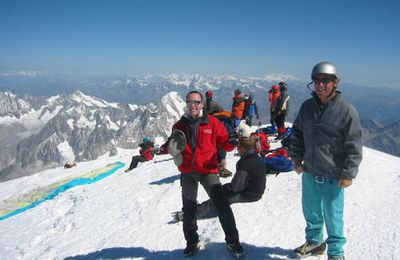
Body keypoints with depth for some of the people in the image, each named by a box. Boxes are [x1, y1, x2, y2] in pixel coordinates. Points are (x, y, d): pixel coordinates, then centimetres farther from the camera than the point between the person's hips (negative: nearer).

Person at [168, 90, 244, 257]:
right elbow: (174, 147, 15)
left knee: (222, 205, -9)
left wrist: (232, 142, -22)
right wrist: (171, 147, -7)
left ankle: (232, 241, 8)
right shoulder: (179, 126, 6)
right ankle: (192, 242, 31)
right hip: (187, 173, 3)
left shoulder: (212, 123, -2)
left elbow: (224, 143, -1)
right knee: (189, 209, 13)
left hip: (208, 170, -3)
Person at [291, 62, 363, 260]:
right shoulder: (307, 106, 1)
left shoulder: (346, 110, -13)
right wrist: (297, 159, 9)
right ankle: (314, 241, 43)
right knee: (311, 211, 20)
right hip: (309, 172, 5)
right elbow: (297, 134, 12)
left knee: (332, 216, 9)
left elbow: (354, 145, -11)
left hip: (333, 177, -4)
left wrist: (348, 173, -11)